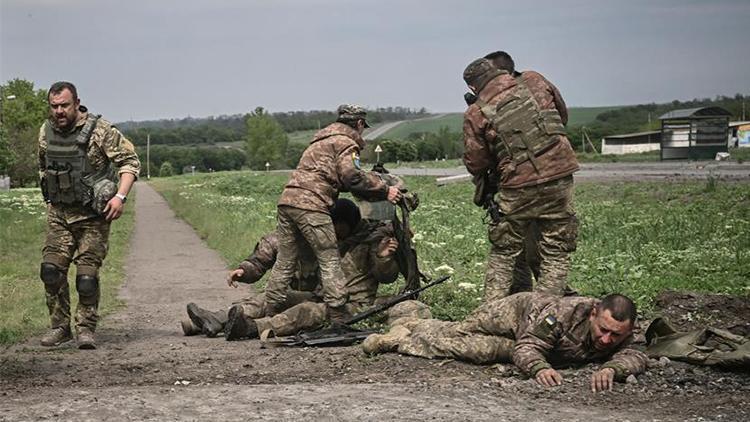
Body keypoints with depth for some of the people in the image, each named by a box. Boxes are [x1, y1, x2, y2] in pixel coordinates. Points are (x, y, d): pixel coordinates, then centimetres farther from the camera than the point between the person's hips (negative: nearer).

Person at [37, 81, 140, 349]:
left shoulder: (100, 130, -14)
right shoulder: (46, 133, 4)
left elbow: (130, 161, -11)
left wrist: (120, 196, -21)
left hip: (92, 215, -5)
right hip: (58, 213, 5)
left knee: (87, 276, -6)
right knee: (51, 270, -2)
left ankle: (86, 329, 8)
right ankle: (59, 327, 11)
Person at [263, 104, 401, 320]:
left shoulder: (320, 141, 30)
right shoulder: (345, 142, 2)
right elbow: (351, 176, -13)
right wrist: (384, 190, -5)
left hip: (287, 200, 8)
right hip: (311, 205, -8)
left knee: (285, 261, 12)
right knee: (329, 261, -3)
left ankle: (270, 314, 14)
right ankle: (338, 316, -5)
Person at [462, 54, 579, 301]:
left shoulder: (476, 114, -2)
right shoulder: (535, 82, 4)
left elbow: (475, 162, 1)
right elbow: (562, 114, 19)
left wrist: (483, 180, 22)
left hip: (517, 188, -1)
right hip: (559, 178, 1)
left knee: (503, 254, 16)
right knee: (556, 255, 9)